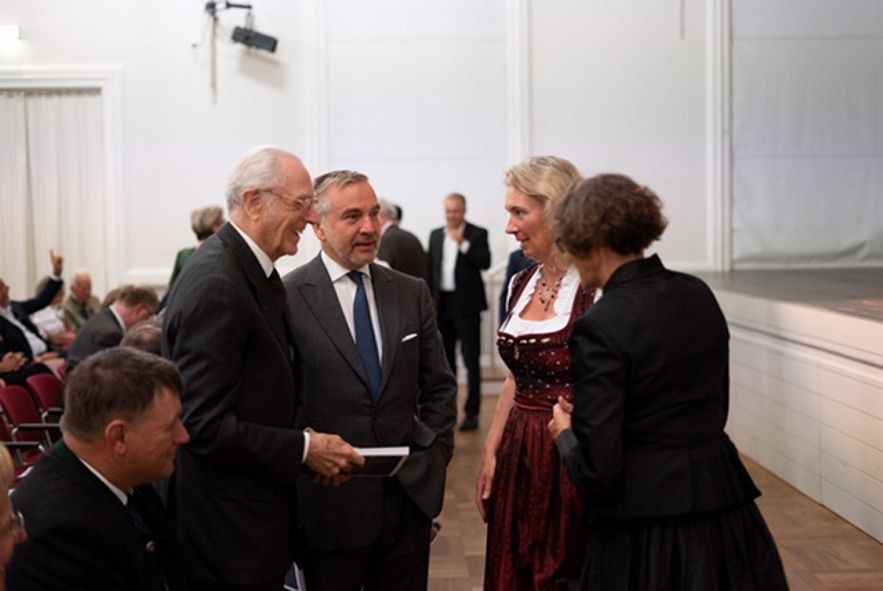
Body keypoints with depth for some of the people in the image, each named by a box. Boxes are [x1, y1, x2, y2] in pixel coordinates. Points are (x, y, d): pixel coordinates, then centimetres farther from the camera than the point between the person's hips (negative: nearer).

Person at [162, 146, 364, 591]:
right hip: (229, 529, -9)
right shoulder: (215, 285, -22)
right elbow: (205, 424, -25)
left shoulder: (256, 271, 8)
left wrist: (310, 447, 3)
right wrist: (304, 449, -18)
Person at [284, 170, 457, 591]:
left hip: (411, 493, 4)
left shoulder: (412, 293, 7)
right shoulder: (289, 298, -8)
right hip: (330, 500, -4)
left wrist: (436, 453, 4)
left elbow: (439, 386, 13)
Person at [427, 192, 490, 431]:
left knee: (471, 359, -4)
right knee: (445, 359, 12)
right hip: (442, 302, 5)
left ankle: (471, 412, -2)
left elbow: (485, 262, -14)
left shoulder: (477, 234, -2)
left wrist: (463, 243, -20)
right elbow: (431, 268, 13)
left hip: (466, 304, -5)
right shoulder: (435, 235, 12)